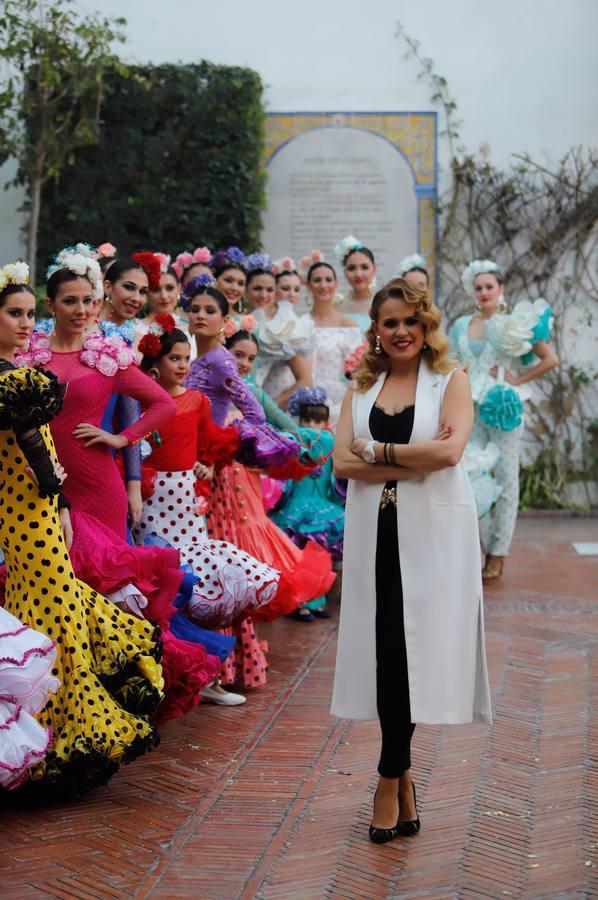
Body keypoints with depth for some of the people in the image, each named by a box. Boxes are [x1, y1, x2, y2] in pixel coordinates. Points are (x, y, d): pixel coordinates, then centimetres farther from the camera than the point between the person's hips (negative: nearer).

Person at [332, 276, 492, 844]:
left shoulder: (450, 381, 3)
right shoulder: (361, 389, 12)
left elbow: (450, 451, -14)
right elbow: (343, 462, -1)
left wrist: (379, 451, -8)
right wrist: (415, 459, -10)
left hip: (433, 533, -3)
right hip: (376, 534, 3)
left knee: (412, 647, -3)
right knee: (384, 648, 2)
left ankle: (390, 781, 10)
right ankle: (403, 777, 16)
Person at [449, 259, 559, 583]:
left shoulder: (514, 324, -3)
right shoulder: (462, 326, 8)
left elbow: (551, 359, -5)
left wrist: (518, 380, -8)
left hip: (504, 408, -3)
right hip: (472, 409, 4)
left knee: (505, 478, 1)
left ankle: (498, 554, 7)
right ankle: (481, 547, 13)